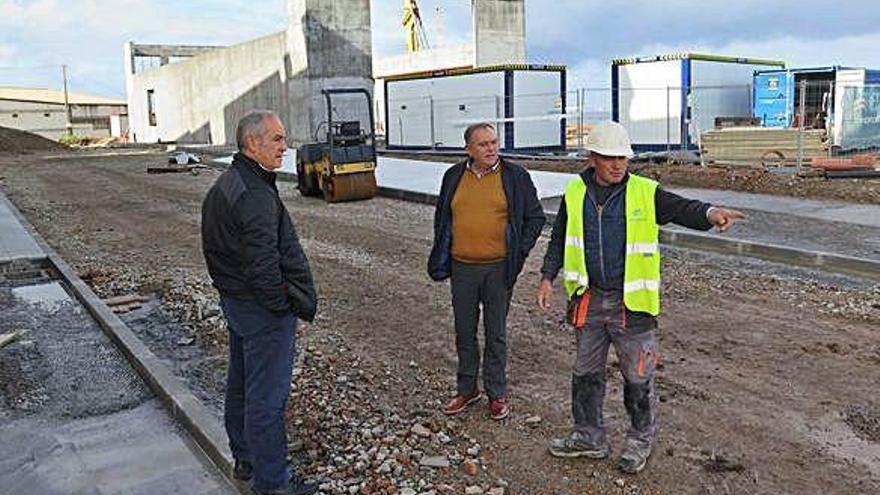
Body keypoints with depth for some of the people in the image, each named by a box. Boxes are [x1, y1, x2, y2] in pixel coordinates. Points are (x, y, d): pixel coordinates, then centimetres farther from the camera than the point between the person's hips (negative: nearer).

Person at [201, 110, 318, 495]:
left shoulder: (225, 184, 10)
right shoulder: (255, 195, -24)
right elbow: (263, 266, -27)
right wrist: (287, 305, -14)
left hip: (233, 300, 11)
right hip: (263, 309, -11)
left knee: (241, 383, 21)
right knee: (267, 394, 1)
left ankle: (244, 459, 38)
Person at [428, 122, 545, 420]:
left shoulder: (516, 177, -2)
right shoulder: (453, 177, 6)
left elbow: (535, 217, 5)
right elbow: (441, 216, 17)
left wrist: (519, 253, -2)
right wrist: (442, 256, 11)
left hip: (499, 268, -2)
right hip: (462, 267, 3)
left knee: (496, 334, 7)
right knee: (464, 333, 11)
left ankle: (497, 394, 20)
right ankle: (467, 390, 26)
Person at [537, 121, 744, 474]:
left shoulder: (645, 193, -6)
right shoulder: (575, 193, 3)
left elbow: (681, 208, -20)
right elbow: (559, 239, 12)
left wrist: (710, 213, -41)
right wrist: (548, 277, 7)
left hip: (632, 303, -3)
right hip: (588, 300, 3)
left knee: (638, 376, 8)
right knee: (586, 372, 15)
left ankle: (641, 440, 30)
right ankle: (588, 437, 33)